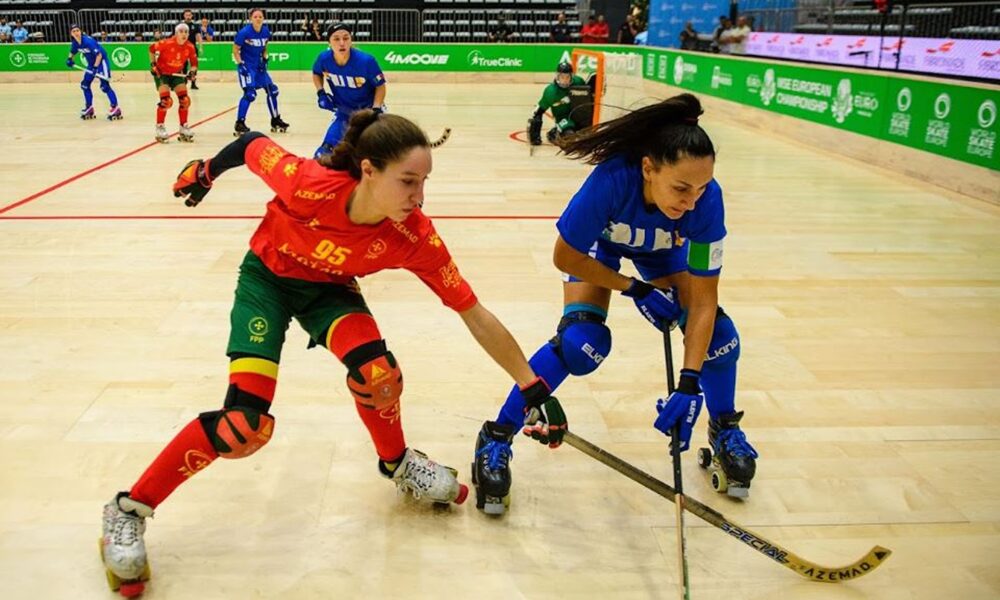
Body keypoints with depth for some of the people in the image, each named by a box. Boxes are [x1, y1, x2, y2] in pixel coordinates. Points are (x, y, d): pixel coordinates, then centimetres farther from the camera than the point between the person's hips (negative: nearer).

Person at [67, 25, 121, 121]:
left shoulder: (88, 41, -26)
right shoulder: (75, 43, -2)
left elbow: (99, 54, -27)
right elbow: (73, 52, 20)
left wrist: (95, 67, -33)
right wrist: (70, 59, 1)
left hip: (101, 61, -9)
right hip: (91, 63, 9)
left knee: (104, 86, -17)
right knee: (84, 84, 9)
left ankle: (115, 108, -13)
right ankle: (89, 108, 19)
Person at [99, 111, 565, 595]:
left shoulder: (415, 238, -29)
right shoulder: (310, 184, -37)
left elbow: (475, 316, -23)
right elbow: (253, 146, -17)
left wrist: (534, 390, -22)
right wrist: (204, 172, 3)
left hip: (329, 286, 3)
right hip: (267, 277, -3)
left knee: (376, 371, -24)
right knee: (246, 423, -16)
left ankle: (398, 463, 10)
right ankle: (129, 510, 3)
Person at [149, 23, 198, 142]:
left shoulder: (190, 47, -12)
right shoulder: (167, 43, -24)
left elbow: (194, 62, 2)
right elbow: (152, 48, -10)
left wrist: (192, 71, -16)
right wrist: (153, 64, -10)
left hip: (177, 74, 5)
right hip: (161, 73, -5)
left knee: (185, 100, -3)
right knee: (166, 100, -17)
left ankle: (184, 128, 12)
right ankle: (159, 127, -3)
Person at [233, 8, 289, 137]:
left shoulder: (266, 31, -3)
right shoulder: (244, 32, -18)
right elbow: (235, 50, -9)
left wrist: (265, 59, 2)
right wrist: (240, 64, -17)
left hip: (258, 66, 6)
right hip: (246, 66, -6)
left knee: (272, 90, 10)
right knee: (250, 94, -19)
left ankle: (275, 120, 27)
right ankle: (239, 124, -10)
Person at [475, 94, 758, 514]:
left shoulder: (706, 200, -36)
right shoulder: (612, 180, -43)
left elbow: (703, 302, -29)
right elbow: (566, 258, -27)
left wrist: (689, 385, -37)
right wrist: (635, 289, -24)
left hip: (665, 249, 3)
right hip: (597, 244, -2)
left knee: (718, 333, -12)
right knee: (580, 344, -24)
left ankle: (725, 430, 19)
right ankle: (496, 439, -7)